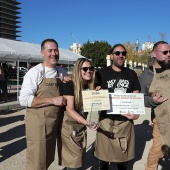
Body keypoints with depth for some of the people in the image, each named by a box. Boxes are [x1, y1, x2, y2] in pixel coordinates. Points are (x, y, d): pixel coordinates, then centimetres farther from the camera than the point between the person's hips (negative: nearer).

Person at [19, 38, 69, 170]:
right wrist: (52, 100, -21)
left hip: (55, 123, 6)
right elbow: (24, 99, -19)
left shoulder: (61, 72, 8)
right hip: (38, 124, -6)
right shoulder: (34, 72, -11)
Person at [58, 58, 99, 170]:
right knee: (73, 160, -2)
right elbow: (69, 109, -24)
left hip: (82, 126, 7)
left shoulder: (90, 86, 3)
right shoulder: (69, 85, -17)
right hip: (69, 126, -7)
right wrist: (86, 122, -36)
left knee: (80, 158, 15)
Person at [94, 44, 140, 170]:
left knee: (124, 157, 14)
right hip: (106, 121, -2)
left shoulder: (132, 74, 7)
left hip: (126, 121, 2)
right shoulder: (102, 73, -2)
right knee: (103, 157, 8)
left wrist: (136, 112, -5)